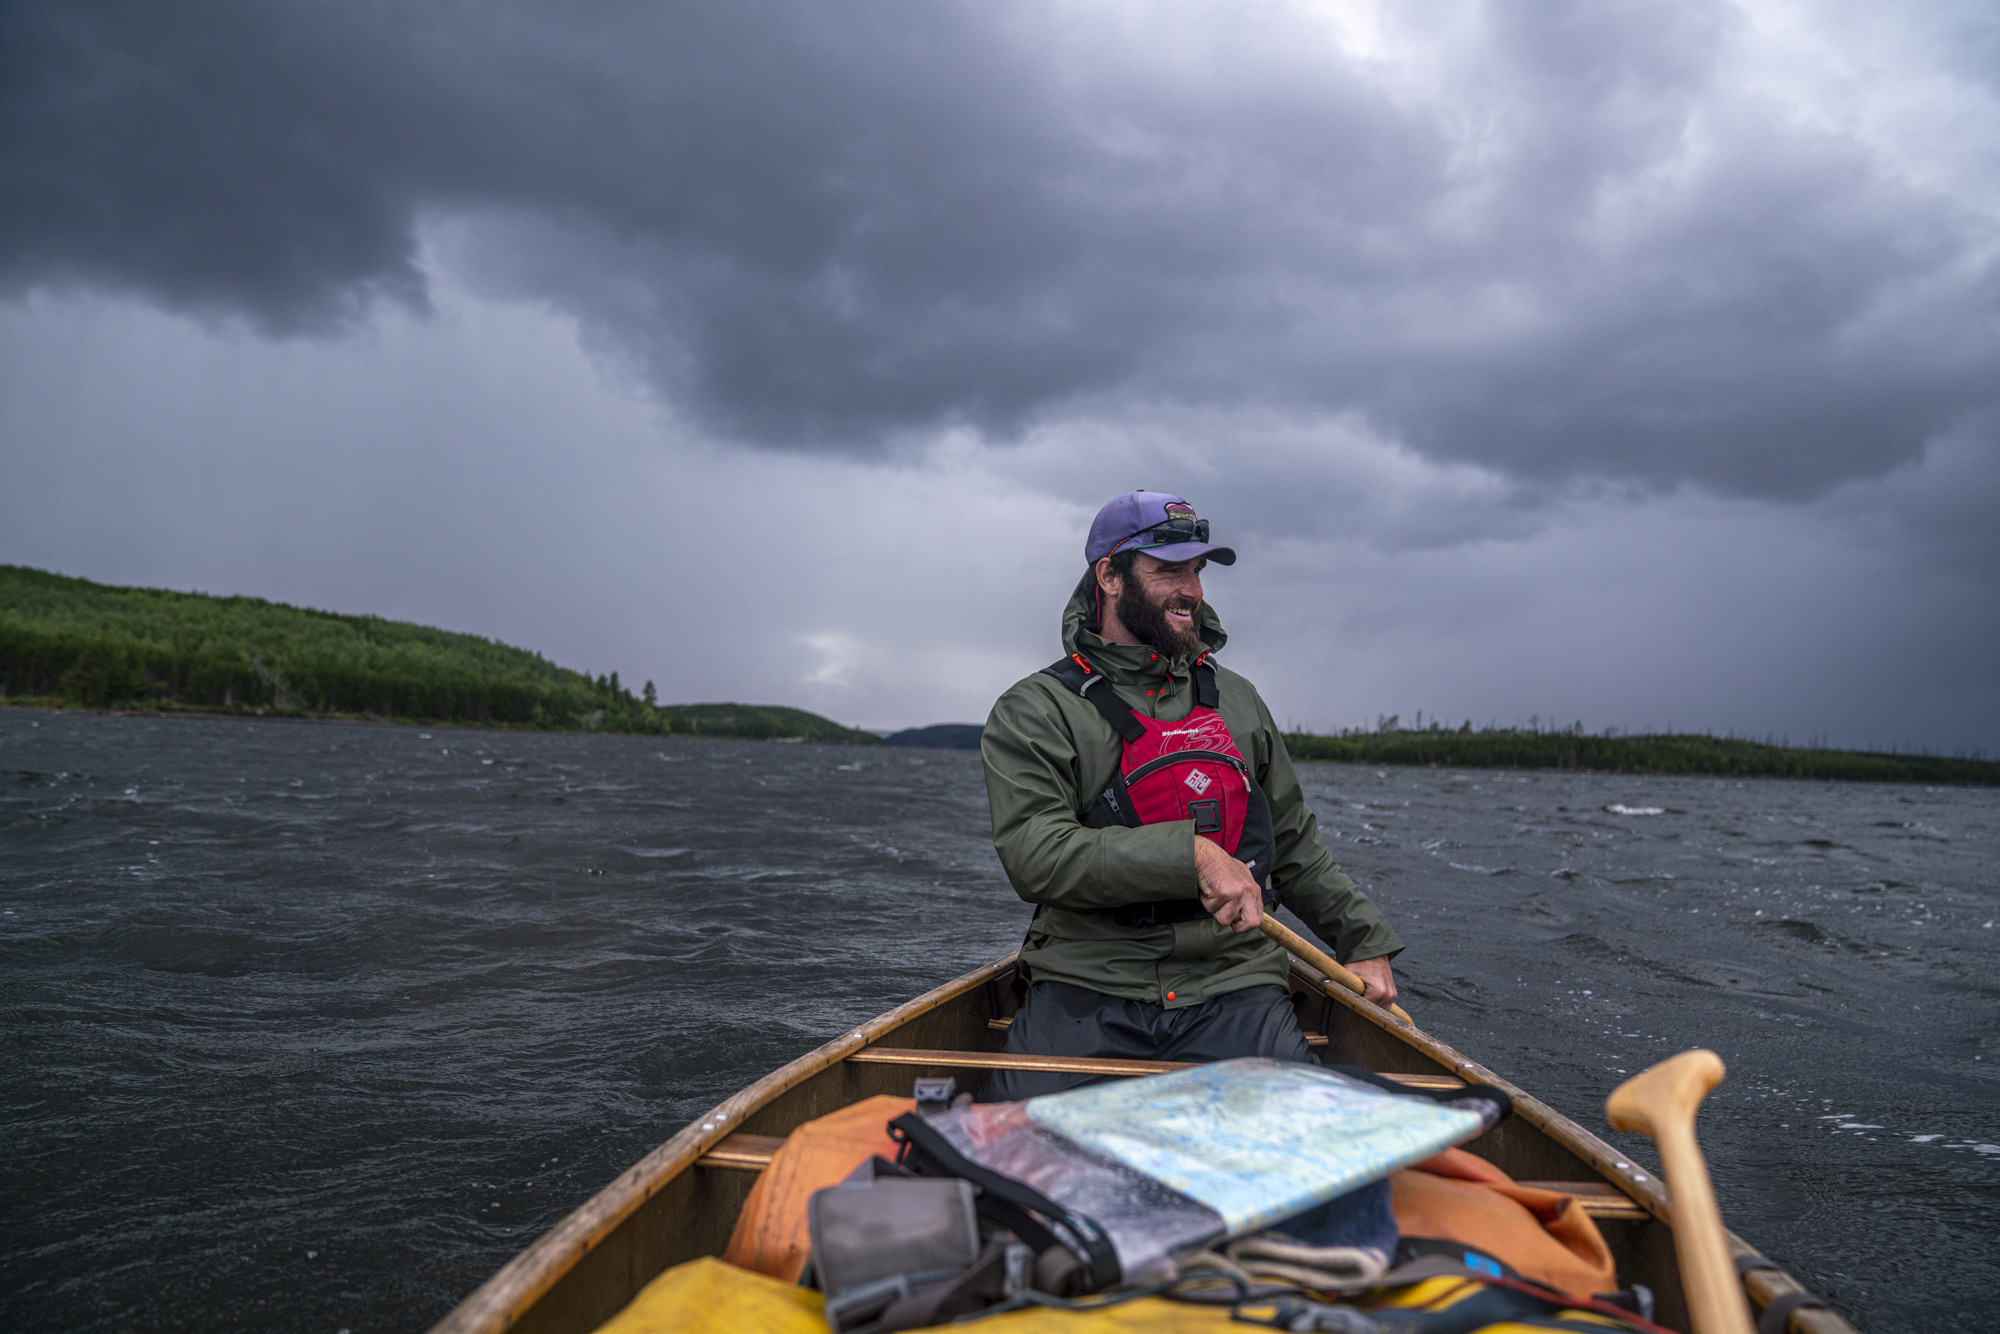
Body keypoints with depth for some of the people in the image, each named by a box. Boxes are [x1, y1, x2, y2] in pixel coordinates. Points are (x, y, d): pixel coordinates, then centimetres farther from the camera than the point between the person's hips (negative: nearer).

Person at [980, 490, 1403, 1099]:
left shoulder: (1237, 699, 18)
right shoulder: (1035, 711, 1)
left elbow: (1296, 848, 26)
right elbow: (1035, 856, -15)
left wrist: (1365, 940, 18)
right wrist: (1190, 855, -22)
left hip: (1234, 988, 4)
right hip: (1084, 988, -3)